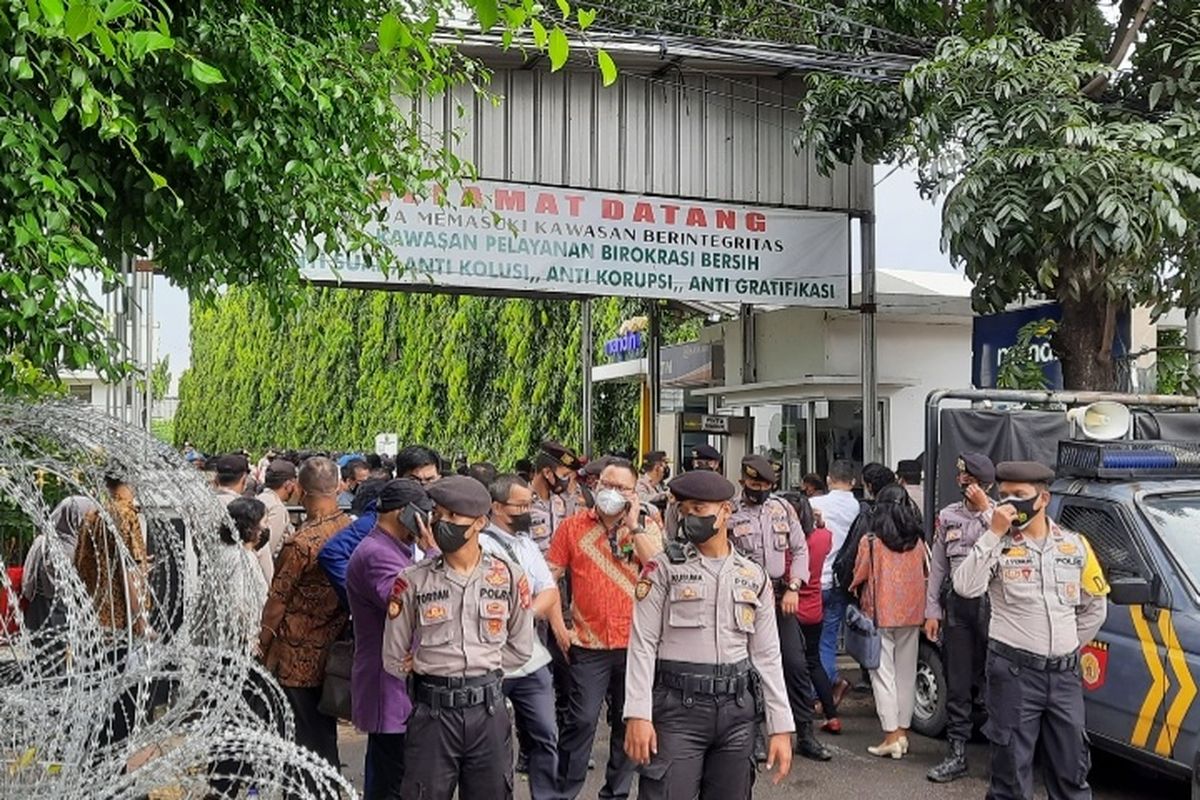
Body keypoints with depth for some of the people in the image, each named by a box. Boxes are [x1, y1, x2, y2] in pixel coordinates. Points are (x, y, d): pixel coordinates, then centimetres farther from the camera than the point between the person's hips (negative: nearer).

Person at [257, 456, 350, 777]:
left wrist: (263, 644, 1)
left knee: (306, 739, 6)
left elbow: (277, 600, -12)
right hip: (334, 651, 6)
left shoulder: (302, 542, -21)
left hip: (299, 657, -6)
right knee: (326, 731, 19)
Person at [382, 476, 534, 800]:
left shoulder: (508, 577, 1)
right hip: (432, 711, -1)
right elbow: (394, 660, 2)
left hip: (489, 709, 2)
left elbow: (520, 649, 9)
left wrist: (482, 666, 2)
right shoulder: (412, 581, -4)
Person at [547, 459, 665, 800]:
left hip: (635, 642, 2)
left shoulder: (647, 526, 4)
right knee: (581, 720, -4)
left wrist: (633, 525, -13)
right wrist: (558, 625, -2)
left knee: (628, 721, 11)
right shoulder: (573, 526, 1)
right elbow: (551, 578, 4)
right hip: (589, 644, -2)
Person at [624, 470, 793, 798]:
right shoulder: (664, 569, 0)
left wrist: (781, 728, 6)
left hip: (737, 710, 4)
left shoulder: (754, 577, 10)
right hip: (678, 708, -3)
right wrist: (638, 714, -14)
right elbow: (642, 645, -5)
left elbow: (767, 656, 10)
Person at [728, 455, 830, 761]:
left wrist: (793, 587, -2)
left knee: (796, 663, 0)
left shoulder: (782, 507, 8)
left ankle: (805, 734, 9)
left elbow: (800, 549, 9)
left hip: (781, 597, 3)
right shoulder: (729, 512, -3)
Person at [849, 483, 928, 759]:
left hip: (880, 615, -4)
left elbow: (858, 578, -2)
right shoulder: (918, 542, 0)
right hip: (912, 615, 4)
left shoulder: (870, 542, -11)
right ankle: (903, 732, 19)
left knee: (883, 674, 1)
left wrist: (859, 599, 17)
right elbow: (925, 575, 10)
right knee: (906, 673, 13)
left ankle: (891, 736, -1)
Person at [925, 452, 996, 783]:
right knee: (957, 683, 6)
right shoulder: (948, 515, 12)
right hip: (957, 604, 4)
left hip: (990, 602, -4)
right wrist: (932, 610, 8)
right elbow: (937, 566, 12)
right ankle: (957, 754, 12)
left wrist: (985, 510, -15)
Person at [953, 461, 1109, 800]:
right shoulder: (997, 545, -5)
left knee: (1071, 765, 15)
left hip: (1065, 673, 4)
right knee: (1012, 764, 4)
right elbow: (965, 587, -23)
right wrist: (994, 533, -22)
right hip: (1014, 671, -3)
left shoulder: (1074, 544, 6)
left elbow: (1095, 606, 17)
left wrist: (1070, 646, 11)